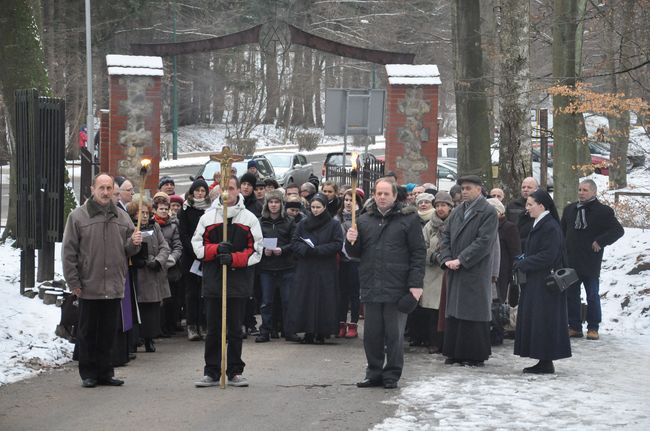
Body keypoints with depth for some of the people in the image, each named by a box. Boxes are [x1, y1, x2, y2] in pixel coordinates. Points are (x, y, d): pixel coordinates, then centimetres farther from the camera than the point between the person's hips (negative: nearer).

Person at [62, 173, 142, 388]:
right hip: (89, 287, -3)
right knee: (88, 332, 5)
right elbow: (68, 251, -4)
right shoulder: (78, 216, -3)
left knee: (109, 333, 9)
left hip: (114, 287, 3)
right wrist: (73, 282, -7)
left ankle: (105, 372, 17)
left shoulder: (121, 217, 9)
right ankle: (88, 374, 13)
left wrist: (134, 243, -8)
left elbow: (127, 250, 16)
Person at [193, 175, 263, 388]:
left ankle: (235, 372, 12)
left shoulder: (249, 218, 4)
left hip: (239, 282, -1)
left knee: (235, 329, 4)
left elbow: (255, 251, 0)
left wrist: (234, 258, -14)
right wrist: (216, 249, -13)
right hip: (213, 281, 1)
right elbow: (198, 245, 5)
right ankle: (211, 372, 10)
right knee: (213, 329, 4)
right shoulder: (208, 217, 8)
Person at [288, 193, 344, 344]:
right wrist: (306, 249, -15)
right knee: (305, 300, -2)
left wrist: (317, 250, -15)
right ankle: (308, 332, 1)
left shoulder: (334, 224, 2)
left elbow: (338, 244, -7)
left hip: (326, 270, -2)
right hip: (306, 269, 2)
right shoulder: (303, 224, 10)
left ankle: (321, 333, 1)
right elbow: (294, 242, 5)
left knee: (324, 300, -4)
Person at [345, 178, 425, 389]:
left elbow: (418, 252, -3)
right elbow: (355, 253, 17)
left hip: (397, 289, -4)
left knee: (394, 335, 2)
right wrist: (351, 242, -7)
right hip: (371, 288, 4)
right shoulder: (364, 220, 12)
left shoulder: (408, 219, 0)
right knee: (372, 334, 8)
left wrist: (416, 284, -10)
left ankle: (392, 375, 11)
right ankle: (374, 373, 18)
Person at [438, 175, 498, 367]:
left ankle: (476, 355, 2)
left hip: (475, 272, -7)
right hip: (455, 272, 7)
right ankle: (455, 352, 15)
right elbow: (446, 236, 14)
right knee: (453, 312, 8)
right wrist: (447, 259, -3)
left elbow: (483, 242, -15)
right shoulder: (457, 211, 14)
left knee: (474, 313, -4)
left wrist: (460, 260, -17)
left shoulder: (488, 213, -7)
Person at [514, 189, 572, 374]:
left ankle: (547, 362, 0)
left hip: (544, 284, -10)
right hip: (535, 283, 10)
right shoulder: (539, 225, 15)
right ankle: (543, 361, 14)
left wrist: (523, 263, -15)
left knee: (543, 321, -6)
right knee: (533, 321, 10)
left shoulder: (550, 227, -16)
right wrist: (523, 261, 5)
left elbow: (547, 256, -22)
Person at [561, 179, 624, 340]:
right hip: (570, 261, 5)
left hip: (591, 262, -5)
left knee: (593, 296, 4)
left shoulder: (603, 211, -6)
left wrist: (601, 242, -14)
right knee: (571, 295, 6)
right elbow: (562, 231, 19)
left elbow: (618, 230, -8)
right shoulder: (570, 209, 10)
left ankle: (593, 328, 11)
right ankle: (574, 327, 14)